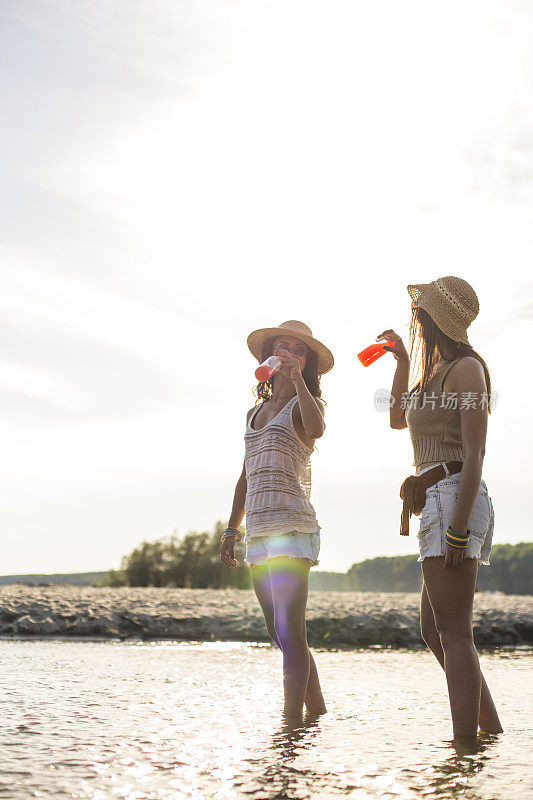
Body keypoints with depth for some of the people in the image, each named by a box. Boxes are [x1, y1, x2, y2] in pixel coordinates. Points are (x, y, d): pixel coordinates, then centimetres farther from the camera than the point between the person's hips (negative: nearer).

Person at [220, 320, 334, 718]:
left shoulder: (305, 404, 3)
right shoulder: (255, 412, 22)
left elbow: (316, 429, -24)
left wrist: (297, 378, -18)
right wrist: (232, 529, 21)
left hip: (291, 525, -7)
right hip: (258, 532, 7)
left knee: (289, 633, -12)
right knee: (282, 636, 10)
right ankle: (318, 714, 21)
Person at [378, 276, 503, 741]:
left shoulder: (466, 368, -8)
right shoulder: (437, 371, 19)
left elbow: (474, 455, -16)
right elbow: (398, 420, 32)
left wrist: (458, 529, -22)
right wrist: (403, 361, 23)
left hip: (452, 499, -10)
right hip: (440, 507, 10)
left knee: (453, 633, -10)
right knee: (433, 630, 13)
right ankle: (493, 731, 18)